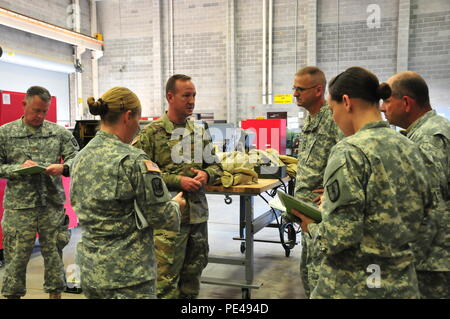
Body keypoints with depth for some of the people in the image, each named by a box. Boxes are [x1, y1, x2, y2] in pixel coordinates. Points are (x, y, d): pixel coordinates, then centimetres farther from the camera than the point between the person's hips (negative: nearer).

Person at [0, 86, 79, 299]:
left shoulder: (59, 132, 5)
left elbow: (76, 158, 2)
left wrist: (63, 167, -18)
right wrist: (19, 168, -13)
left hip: (53, 204, 1)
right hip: (18, 206, -1)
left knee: (54, 254, 11)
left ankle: (55, 293, 25)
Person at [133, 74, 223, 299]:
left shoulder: (200, 132, 10)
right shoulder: (151, 133, -6)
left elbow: (216, 166, 16)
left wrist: (206, 174, -7)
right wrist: (178, 181, -18)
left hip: (198, 214, 6)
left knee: (193, 273, 17)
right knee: (166, 280, 0)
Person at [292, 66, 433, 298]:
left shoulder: (350, 151, -20)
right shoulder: (409, 147, 3)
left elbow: (339, 237, -25)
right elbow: (422, 210, 12)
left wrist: (312, 226, -3)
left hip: (353, 285, -7)